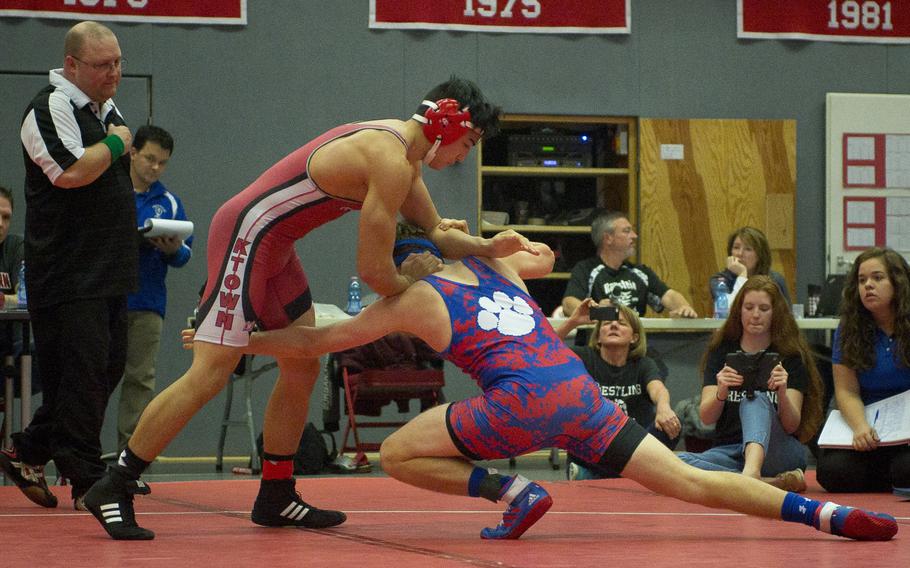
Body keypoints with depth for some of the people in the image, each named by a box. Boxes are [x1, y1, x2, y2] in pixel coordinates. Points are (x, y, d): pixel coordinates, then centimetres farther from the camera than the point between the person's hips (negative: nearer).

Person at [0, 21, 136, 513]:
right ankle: (86, 481, -5)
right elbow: (71, 171, -26)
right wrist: (114, 145, -11)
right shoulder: (52, 108, -12)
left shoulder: (107, 109, 18)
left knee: (107, 369, 11)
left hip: (107, 270, 9)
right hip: (68, 273, -9)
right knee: (80, 372, -9)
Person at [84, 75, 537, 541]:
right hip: (247, 235, -11)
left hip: (273, 245, 11)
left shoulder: (402, 153, 10)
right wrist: (409, 280, 0)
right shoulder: (389, 164, -21)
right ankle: (113, 489, -11)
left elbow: (435, 232, 20)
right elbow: (373, 271, -20)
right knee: (208, 375, -14)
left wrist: (488, 247, 4)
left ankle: (275, 497, 20)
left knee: (301, 370, 12)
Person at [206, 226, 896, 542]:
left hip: (526, 400, -6)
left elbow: (314, 342, 17)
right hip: (581, 389, 6)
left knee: (397, 453, 7)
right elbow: (545, 254, 50)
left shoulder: (412, 300, 12)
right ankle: (825, 514, -13)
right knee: (688, 481, 2)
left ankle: (514, 492, -6)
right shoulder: (496, 262, 26)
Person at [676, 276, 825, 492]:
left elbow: (792, 426, -5)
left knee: (756, 401, -32)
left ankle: (751, 472, -61)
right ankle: (776, 482, -32)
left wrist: (782, 394, -26)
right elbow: (706, 417, -1)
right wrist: (721, 393, -23)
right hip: (729, 450, 2)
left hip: (779, 452, -2)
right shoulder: (721, 351, 10)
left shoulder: (790, 356, 3)